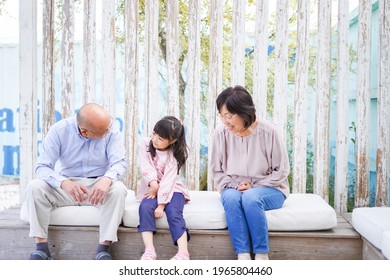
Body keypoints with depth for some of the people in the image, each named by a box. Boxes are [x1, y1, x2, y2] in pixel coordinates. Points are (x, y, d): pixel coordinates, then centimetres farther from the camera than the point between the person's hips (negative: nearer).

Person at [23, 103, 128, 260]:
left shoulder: (111, 130, -13)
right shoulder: (59, 130, -14)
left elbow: (120, 162, -17)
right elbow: (42, 167, -17)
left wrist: (107, 179, -42)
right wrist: (64, 183, -39)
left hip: (97, 186, -1)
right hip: (66, 186, 1)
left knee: (118, 189, -31)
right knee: (34, 187, -24)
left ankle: (104, 249, -27)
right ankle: (41, 248, -18)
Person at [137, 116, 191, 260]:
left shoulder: (174, 154, -12)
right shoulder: (146, 143, -2)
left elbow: (168, 180, -21)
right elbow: (146, 166, -12)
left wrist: (161, 204, -28)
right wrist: (153, 183, -28)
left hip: (171, 189, -2)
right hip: (151, 188, 2)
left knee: (173, 212, -30)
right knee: (145, 207, -29)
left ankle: (183, 253, -40)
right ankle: (149, 250, -37)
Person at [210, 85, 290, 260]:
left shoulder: (268, 131, -13)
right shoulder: (221, 134, -6)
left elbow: (281, 170, -5)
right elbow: (217, 171, 5)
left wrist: (254, 186, -13)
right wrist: (235, 185, -12)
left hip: (268, 189, -2)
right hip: (233, 189, 2)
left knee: (251, 197, -35)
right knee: (231, 198, -33)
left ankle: (261, 256, -22)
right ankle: (243, 257, -30)